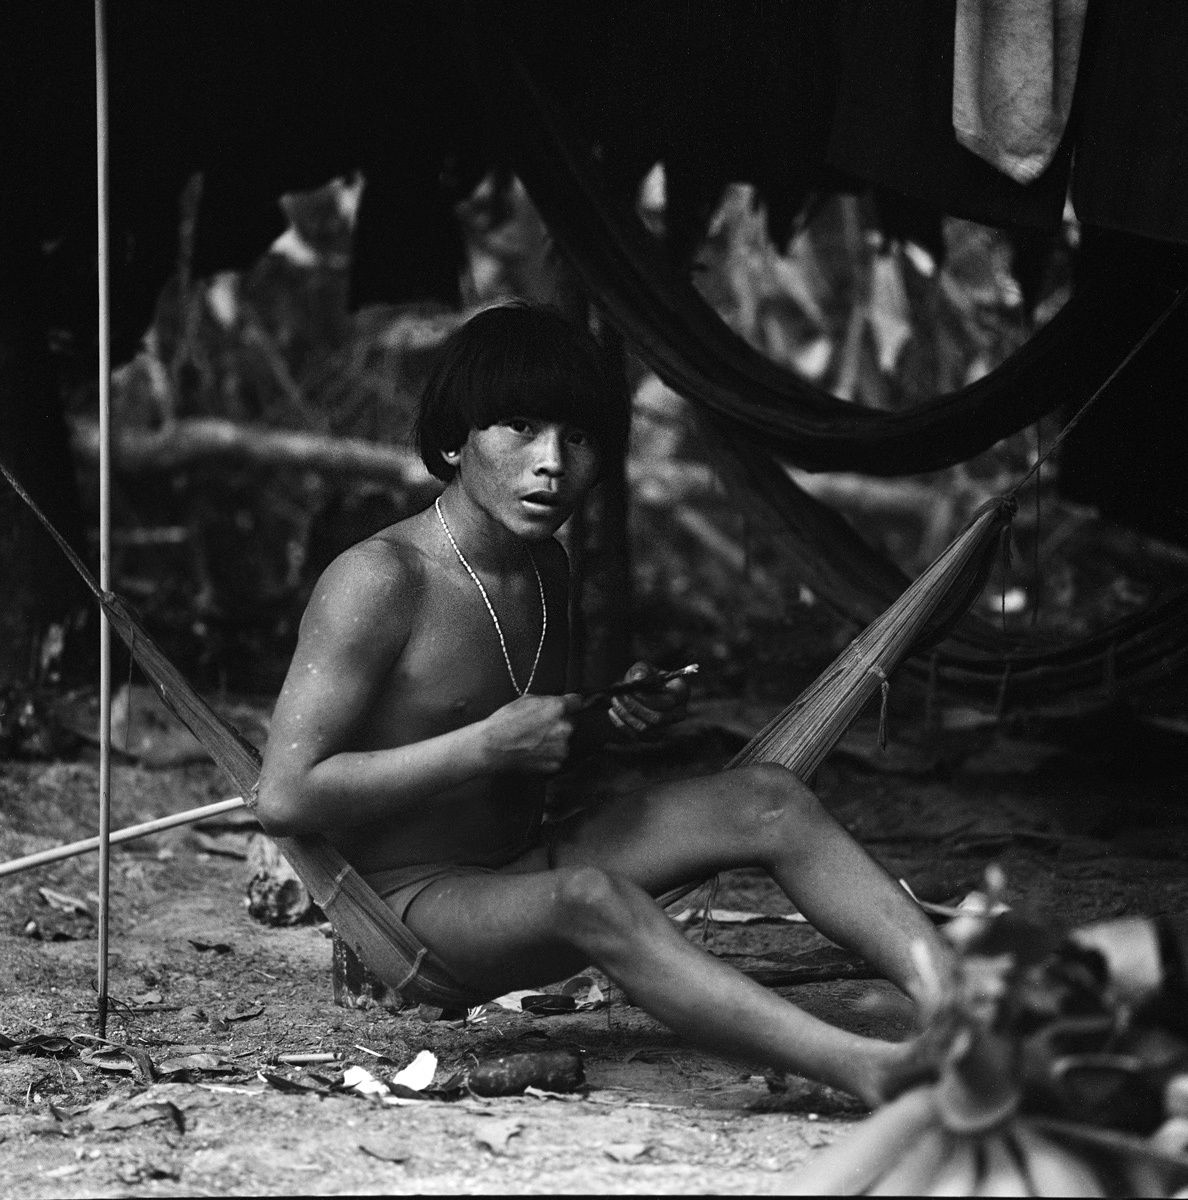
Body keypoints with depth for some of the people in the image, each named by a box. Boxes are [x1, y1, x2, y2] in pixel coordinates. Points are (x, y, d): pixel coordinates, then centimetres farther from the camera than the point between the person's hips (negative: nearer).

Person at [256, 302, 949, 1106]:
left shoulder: (546, 570, 8)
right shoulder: (380, 582, -18)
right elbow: (284, 799, -24)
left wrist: (608, 723, 1)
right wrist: (488, 745, -23)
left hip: (524, 866, 9)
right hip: (412, 911, -9)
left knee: (769, 801, -10)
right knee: (590, 897, -39)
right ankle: (876, 1075, -52)